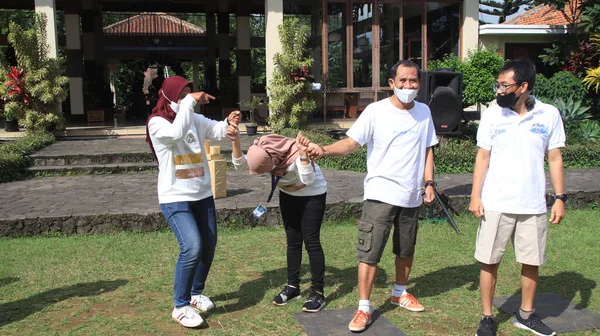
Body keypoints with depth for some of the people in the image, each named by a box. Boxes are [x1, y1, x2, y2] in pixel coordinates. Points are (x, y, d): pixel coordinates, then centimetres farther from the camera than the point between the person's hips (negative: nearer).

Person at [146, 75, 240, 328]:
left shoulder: (195, 119, 6)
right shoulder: (157, 122, -10)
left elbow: (216, 130, -3)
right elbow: (177, 133, -30)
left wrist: (229, 122, -24)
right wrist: (190, 101, -27)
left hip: (203, 195, 7)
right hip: (175, 199, -7)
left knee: (208, 247, 14)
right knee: (192, 247, -20)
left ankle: (195, 293, 36)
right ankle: (180, 306, -3)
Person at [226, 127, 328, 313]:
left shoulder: (295, 154, -37)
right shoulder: (263, 152, -19)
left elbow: (308, 180, -51)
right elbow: (240, 164, -23)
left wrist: (303, 155, -65)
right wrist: (236, 142, -38)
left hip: (313, 194, -6)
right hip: (288, 195, 6)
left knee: (311, 241, -7)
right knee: (292, 240, 10)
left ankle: (317, 293, 2)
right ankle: (293, 286, 22)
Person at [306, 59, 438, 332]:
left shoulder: (424, 112, 5)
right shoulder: (376, 111, -9)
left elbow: (427, 150, 13)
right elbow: (351, 142, -15)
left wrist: (429, 183, 4)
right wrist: (324, 150, -33)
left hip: (412, 195, 5)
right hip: (381, 194, -4)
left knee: (406, 250, 19)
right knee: (369, 252, -3)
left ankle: (400, 293, 41)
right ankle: (363, 308, 9)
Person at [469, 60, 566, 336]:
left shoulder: (549, 115, -2)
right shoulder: (492, 115, -4)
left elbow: (554, 159, 4)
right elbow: (483, 157, 0)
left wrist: (560, 197, 0)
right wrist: (475, 196, -6)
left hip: (533, 206, 1)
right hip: (495, 204, -1)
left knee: (531, 262, 12)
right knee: (489, 262, 5)